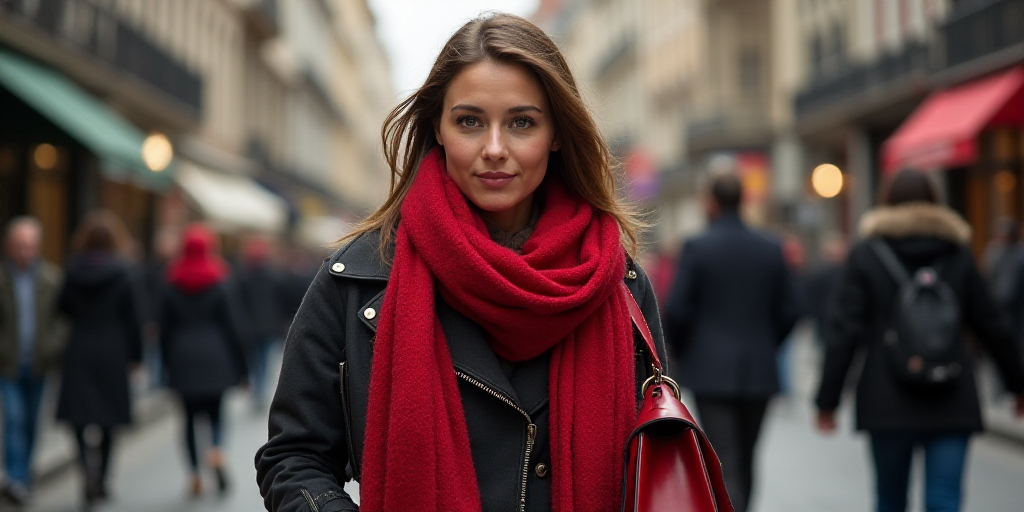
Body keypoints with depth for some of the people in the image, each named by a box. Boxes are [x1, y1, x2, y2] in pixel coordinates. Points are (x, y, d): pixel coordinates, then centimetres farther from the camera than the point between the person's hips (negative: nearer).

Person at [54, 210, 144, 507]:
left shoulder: (73, 272, -2)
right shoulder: (123, 274, -9)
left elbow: (63, 309, 7)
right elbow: (133, 318, -6)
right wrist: (135, 355, 2)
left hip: (78, 352, 1)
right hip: (112, 353, -1)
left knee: (78, 417, 6)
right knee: (108, 420, 10)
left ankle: (87, 461, -20)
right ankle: (99, 483, 15)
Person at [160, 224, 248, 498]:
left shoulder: (172, 287, 5)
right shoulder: (220, 285, -2)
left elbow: (165, 330, 7)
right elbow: (233, 327, -2)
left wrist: (168, 364, 15)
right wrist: (241, 367, 3)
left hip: (183, 360, 1)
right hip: (215, 358, -1)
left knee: (191, 415, 7)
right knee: (215, 410, 9)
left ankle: (195, 473, 3)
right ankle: (217, 450, -19)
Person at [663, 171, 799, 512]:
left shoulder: (697, 247, -8)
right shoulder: (772, 250, 4)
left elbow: (676, 309, -10)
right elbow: (789, 312, 5)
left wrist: (679, 350, 8)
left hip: (710, 371, -4)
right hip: (759, 372, 4)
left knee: (725, 465, -5)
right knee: (744, 462, 17)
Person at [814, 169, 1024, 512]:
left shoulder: (865, 255, 0)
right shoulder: (958, 255, 7)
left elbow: (843, 330, -6)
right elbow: (992, 326, 10)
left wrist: (827, 400, -4)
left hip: (887, 402, -1)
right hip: (951, 401, 1)